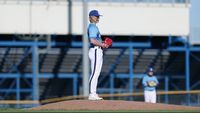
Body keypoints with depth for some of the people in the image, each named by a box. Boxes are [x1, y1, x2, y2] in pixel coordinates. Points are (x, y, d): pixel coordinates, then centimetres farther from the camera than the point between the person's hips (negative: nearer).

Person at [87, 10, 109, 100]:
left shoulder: (94, 27, 22)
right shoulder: (92, 27, -11)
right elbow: (92, 40, -23)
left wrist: (103, 44, 13)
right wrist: (102, 44, -13)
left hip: (98, 52, 11)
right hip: (95, 51, -11)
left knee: (96, 74, 10)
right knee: (94, 73, -12)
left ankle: (93, 94, 11)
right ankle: (92, 94, -15)